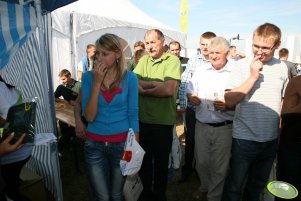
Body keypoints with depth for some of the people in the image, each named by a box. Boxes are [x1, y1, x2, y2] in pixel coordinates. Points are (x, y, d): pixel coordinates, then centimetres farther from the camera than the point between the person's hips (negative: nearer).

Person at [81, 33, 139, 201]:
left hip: (121, 144, 0)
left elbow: (133, 116, -3)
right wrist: (97, 82, -19)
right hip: (94, 145, 1)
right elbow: (89, 116, -12)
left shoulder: (130, 78, -7)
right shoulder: (88, 77, -5)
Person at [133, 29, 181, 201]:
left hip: (163, 122, -4)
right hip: (142, 119, 5)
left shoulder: (173, 61, -8)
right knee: (144, 159, 19)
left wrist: (143, 90, -10)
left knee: (161, 161, 14)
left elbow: (168, 89, -21)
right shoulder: (143, 60, 7)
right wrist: (158, 84, -17)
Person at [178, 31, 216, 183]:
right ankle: (187, 168, 32)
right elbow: (183, 83, 2)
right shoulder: (193, 61, 2)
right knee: (190, 139, 13)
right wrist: (182, 105, -1)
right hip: (192, 108, 2)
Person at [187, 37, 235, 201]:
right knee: (202, 161, 18)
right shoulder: (201, 71, 6)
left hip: (224, 127, -3)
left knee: (219, 166, 10)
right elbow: (190, 92, 12)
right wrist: (192, 98, -9)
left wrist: (228, 106, -22)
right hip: (202, 125, 4)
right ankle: (204, 187, 46)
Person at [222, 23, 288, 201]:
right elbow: (229, 101, -18)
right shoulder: (242, 65, -10)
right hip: (244, 138, -4)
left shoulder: (282, 67, 2)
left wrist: (281, 126, 10)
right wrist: (253, 77, -23)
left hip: (271, 139, 4)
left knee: (259, 185, 22)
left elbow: (283, 99, 15)